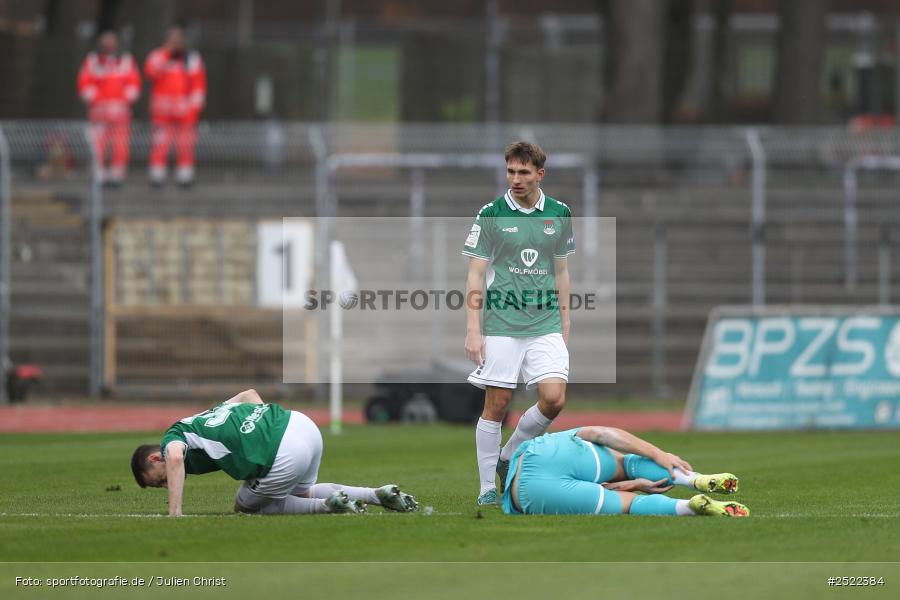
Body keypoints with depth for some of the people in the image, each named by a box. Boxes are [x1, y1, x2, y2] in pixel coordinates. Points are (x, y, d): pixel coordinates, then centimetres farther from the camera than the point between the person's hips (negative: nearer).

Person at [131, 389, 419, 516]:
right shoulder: (203, 419, 27)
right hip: (302, 424, 9)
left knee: (245, 506, 20)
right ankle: (380, 495, 18)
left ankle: (329, 504, 2)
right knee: (300, 492, 36)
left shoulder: (172, 438, 4)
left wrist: (174, 516, -20)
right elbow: (249, 394, 32)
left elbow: (175, 456, -21)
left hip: (285, 456, -9)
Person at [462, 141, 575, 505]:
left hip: (545, 324, 3)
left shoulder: (559, 214, 7)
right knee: (496, 405, -2)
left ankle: (508, 459, 11)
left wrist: (564, 324, 13)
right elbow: (475, 275, -2)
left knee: (554, 398, -11)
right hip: (501, 325, -3)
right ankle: (487, 487, 8)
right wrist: (472, 330, -9)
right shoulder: (490, 215, -2)